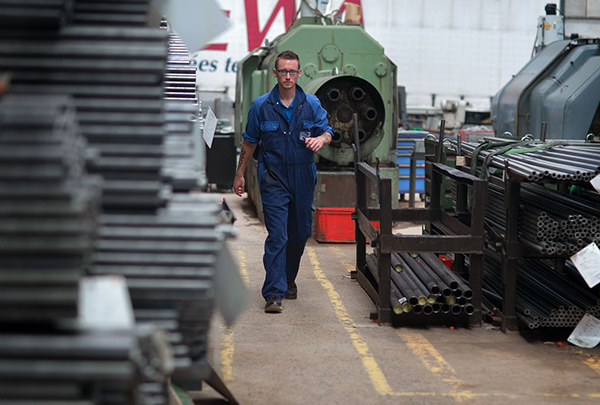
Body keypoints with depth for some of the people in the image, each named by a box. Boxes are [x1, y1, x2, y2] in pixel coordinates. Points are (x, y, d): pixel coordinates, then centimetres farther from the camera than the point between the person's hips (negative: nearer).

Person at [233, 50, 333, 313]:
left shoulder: (311, 104, 3)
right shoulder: (261, 106, -1)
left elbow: (328, 131, 9)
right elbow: (249, 142, 8)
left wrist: (320, 139, -16)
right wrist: (240, 174, 11)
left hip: (303, 179, 3)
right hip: (273, 179, -3)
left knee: (300, 232, 11)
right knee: (277, 235, -11)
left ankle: (289, 279, 35)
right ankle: (273, 294, -12)